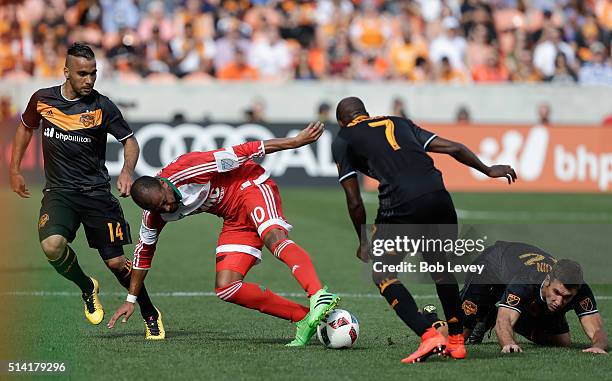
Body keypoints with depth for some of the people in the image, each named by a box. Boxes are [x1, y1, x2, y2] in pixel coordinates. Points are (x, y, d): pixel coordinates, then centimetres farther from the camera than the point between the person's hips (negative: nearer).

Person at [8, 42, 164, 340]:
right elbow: (26, 128, 21)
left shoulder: (102, 107, -6)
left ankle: (150, 315, 20)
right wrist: (14, 170, 21)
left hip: (97, 192, -1)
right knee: (52, 246, -26)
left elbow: (129, 140, 2)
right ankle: (87, 288, 5)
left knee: (116, 262, -4)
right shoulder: (42, 100, 2)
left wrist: (127, 170, -17)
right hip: (59, 192, 1)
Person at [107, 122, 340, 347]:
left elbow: (240, 153, -23)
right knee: (225, 288, -10)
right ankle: (302, 318, -15)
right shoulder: (154, 215, -5)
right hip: (235, 219, 7)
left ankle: (319, 297, -59)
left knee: (274, 238, -38)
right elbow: (144, 252, 13)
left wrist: (295, 141, -22)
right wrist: (131, 300, 18)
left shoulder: (185, 172, -26)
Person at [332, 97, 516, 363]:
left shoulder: (342, 141, 18)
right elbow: (454, 148, 25)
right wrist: (488, 170, 39)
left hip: (401, 206, -4)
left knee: (381, 273, 13)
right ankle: (457, 341, 28)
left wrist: (363, 242, 26)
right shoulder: (399, 123, 29)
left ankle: (428, 335, -2)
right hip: (438, 196, 5)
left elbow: (354, 202, 13)